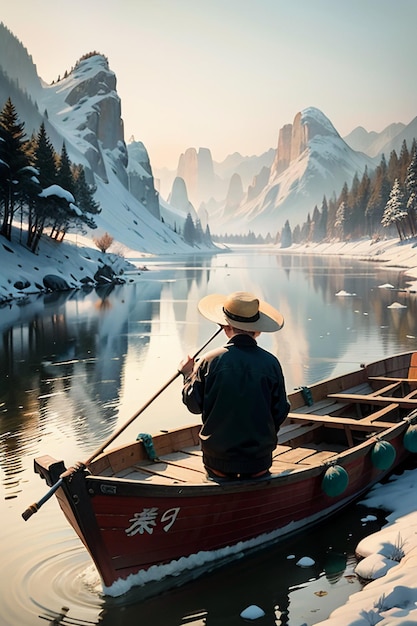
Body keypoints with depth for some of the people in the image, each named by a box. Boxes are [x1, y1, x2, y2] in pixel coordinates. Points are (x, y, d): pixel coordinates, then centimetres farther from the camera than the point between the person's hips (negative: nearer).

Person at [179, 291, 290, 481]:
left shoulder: (210, 361, -13)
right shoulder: (270, 362, -9)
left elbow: (194, 404, -2)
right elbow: (280, 412, 0)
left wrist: (188, 374, 14)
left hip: (218, 455, -1)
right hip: (259, 456, 1)